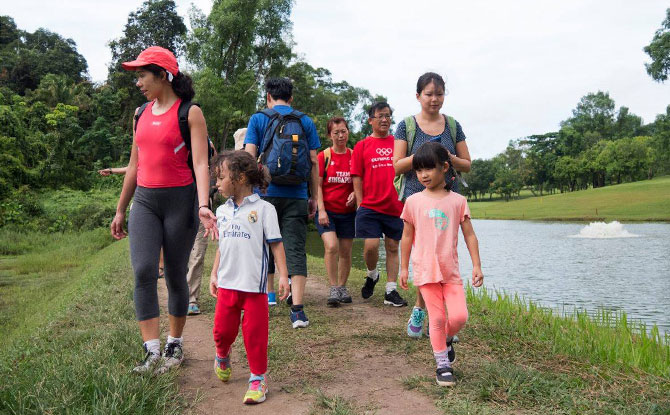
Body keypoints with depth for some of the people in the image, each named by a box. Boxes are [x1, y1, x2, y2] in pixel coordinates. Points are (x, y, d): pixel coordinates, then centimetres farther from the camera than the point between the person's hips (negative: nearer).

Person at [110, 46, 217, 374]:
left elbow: (200, 163, -13)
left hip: (180, 200, -4)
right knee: (143, 271, -12)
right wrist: (120, 210, 19)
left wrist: (203, 205, -28)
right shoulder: (141, 113, 13)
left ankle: (175, 345, 22)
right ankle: (152, 352, -7)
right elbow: (135, 165, 18)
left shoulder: (190, 113, -4)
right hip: (144, 200, 5)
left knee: (175, 276, 4)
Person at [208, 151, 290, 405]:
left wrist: (283, 275, -10)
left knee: (255, 333, 0)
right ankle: (222, 358, 43)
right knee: (222, 329, 12)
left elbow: (276, 243, -5)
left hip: (254, 285, -5)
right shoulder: (222, 211, 11)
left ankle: (258, 378, 16)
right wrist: (214, 274, 14)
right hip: (227, 284, 5)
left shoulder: (263, 208, -6)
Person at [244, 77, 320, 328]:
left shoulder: (258, 119, 4)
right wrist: (313, 198, 10)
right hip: (297, 196, 0)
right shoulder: (305, 122, 8)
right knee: (296, 249, -2)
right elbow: (313, 162, 5)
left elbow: (249, 157, -2)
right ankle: (297, 309, -9)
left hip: (266, 193, 0)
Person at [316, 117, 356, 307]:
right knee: (331, 246, -19)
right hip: (327, 210, -3)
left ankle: (342, 287, 25)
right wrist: (321, 210, -12)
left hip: (347, 212, 3)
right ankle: (333, 288, -8)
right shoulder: (323, 156, -2)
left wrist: (355, 194, -9)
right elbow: (317, 185, -4)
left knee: (345, 251, 8)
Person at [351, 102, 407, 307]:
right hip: (370, 206, -2)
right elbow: (357, 178, 3)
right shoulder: (362, 146, 5)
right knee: (371, 246, -9)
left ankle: (391, 292, 14)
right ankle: (372, 275, 22)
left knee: (393, 247, 6)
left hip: (395, 206, 2)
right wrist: (360, 204, -2)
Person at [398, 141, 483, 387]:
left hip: (451, 270, 1)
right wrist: (404, 268, 8)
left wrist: (476, 265, 0)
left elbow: (469, 235, 6)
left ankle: (446, 339, 28)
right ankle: (443, 365, 15)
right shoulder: (413, 201, 1)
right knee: (437, 318, 1)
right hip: (425, 269, -1)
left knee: (459, 316, -6)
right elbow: (407, 236, 7)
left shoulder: (458, 201, 3)